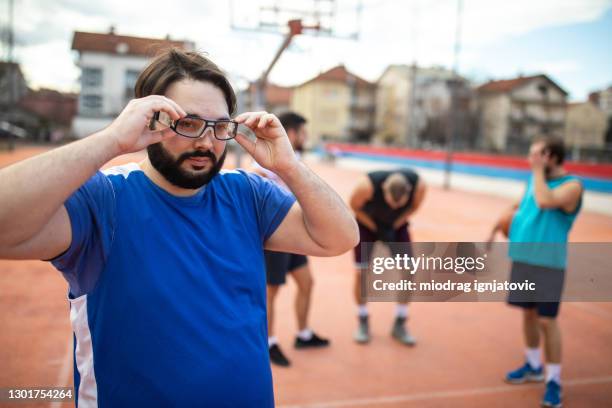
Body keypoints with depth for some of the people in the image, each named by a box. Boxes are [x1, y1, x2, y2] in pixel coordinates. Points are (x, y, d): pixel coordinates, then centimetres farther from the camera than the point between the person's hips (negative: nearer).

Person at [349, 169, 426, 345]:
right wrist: (377, 229, -19)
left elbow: (414, 206, -9)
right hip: (368, 223, -2)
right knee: (361, 272, -7)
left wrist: (394, 227, -17)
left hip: (396, 225, 2)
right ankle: (363, 322, 13)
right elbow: (354, 206, -17)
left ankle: (399, 324, 9)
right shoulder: (367, 185, -38)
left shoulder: (419, 185, -32)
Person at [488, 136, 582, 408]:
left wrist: (539, 171, -19)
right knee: (528, 313, 15)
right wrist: (497, 226, 15)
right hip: (523, 257, 7)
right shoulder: (535, 179, 9)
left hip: (548, 263, -7)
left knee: (547, 320, -4)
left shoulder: (572, 185, -13)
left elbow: (545, 202, -31)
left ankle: (554, 381, 9)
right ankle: (533, 366, 33)